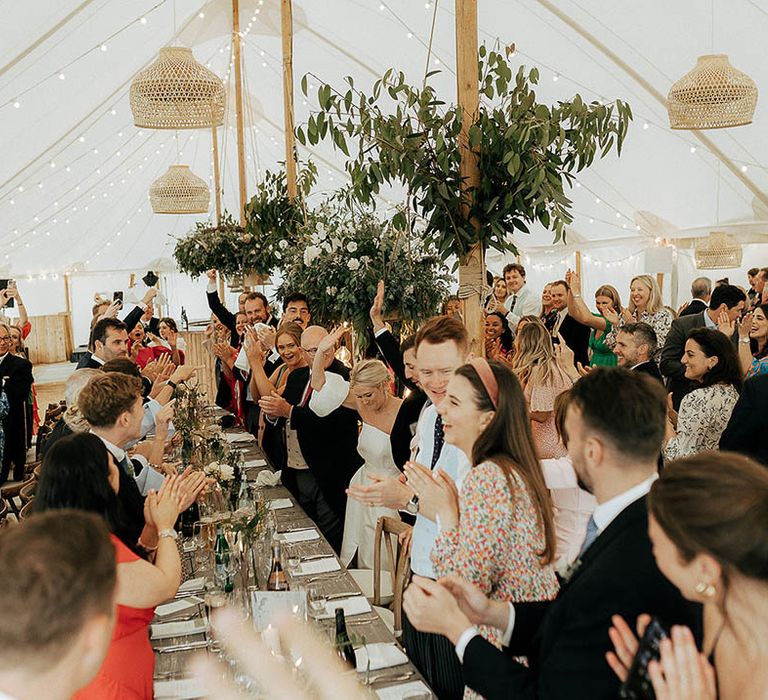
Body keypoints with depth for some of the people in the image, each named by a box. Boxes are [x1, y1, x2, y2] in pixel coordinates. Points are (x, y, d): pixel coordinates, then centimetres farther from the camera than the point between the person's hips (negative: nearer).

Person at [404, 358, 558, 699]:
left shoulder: (487, 478, -25)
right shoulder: (514, 468, 5)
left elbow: (468, 585, -26)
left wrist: (445, 510, -21)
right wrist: (452, 503, 5)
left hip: (508, 644, -9)